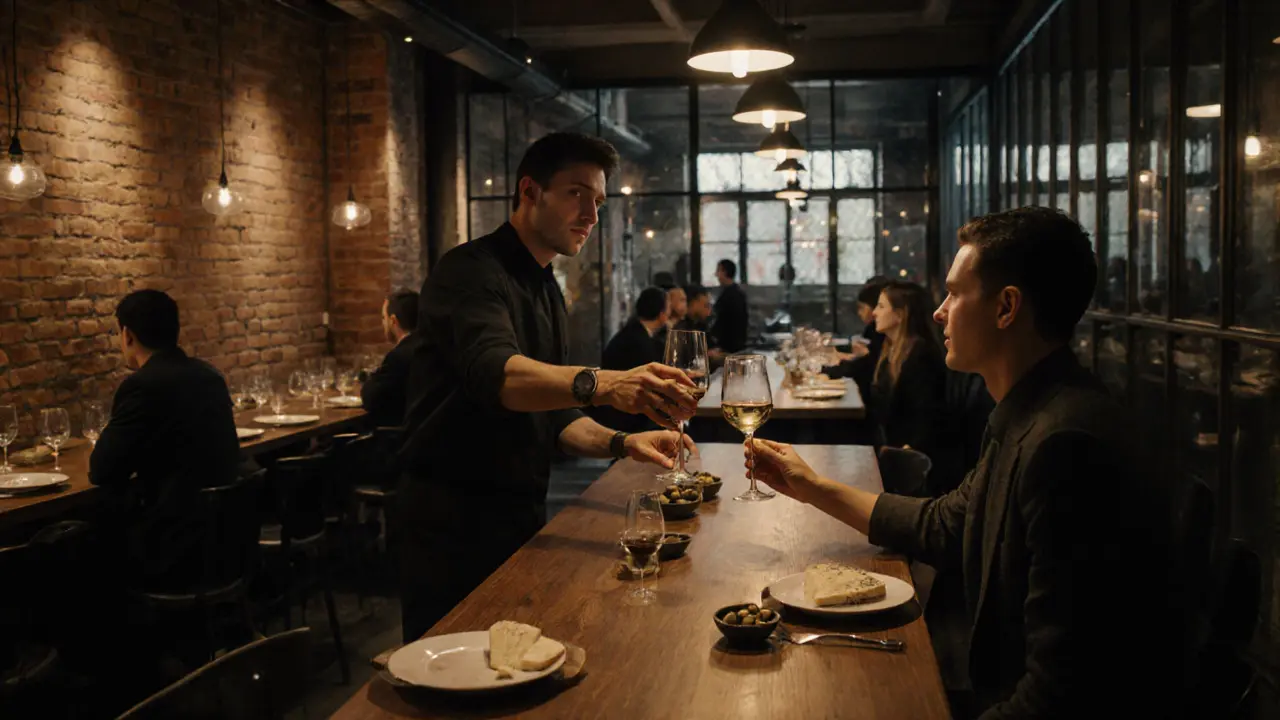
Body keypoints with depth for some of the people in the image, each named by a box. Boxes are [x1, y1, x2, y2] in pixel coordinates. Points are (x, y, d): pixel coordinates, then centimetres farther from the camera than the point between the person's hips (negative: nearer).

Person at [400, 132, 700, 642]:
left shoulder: (547, 292, 15)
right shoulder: (472, 272, -14)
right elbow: (498, 374, -35)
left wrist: (620, 443, -4)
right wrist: (601, 384, -51)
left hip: (520, 516, 9)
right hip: (454, 520, -8)